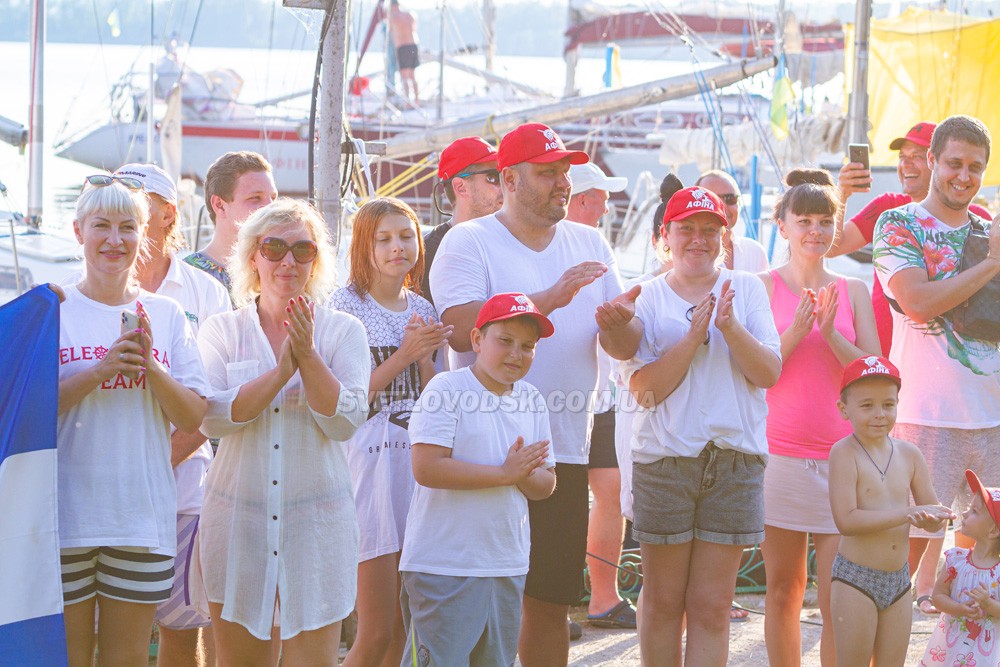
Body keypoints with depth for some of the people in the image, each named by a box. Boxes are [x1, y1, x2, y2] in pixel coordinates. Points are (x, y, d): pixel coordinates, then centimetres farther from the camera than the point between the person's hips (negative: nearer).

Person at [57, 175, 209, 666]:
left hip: (143, 515, 2)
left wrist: (149, 368, -12)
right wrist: (101, 370, -18)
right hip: (66, 512, -2)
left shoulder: (167, 316, 8)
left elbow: (193, 419, 4)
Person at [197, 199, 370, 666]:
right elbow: (213, 418, -9)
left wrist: (307, 356, -17)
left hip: (316, 519, -1)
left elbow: (345, 421, -7)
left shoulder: (343, 332, 4)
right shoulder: (221, 331, 5)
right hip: (237, 517, 1)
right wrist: (281, 371, -17)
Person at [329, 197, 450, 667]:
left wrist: (426, 354, -5)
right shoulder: (346, 304, -5)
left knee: (401, 627, 8)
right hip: (370, 458, -6)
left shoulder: (422, 310, 12)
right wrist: (405, 353, -14)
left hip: (416, 458, 6)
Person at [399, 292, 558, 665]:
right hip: (442, 566, -7)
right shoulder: (446, 390, -10)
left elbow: (546, 485, 11)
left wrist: (525, 473, -13)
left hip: (508, 565, 7)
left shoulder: (532, 401, 10)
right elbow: (426, 468, -21)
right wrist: (505, 473, -18)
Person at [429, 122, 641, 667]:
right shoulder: (468, 242, -3)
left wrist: (618, 324, -14)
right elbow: (461, 330, -19)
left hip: (565, 452, 5)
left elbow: (625, 348, 10)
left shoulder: (589, 245, 13)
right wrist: (549, 300, -25)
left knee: (552, 600, 11)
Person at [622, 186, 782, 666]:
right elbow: (644, 389, -7)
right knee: (663, 601, 6)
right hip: (664, 458, -1)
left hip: (736, 459, 1)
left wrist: (730, 326, -15)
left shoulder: (747, 289, 8)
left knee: (712, 605, 0)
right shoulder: (647, 298, 4)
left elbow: (770, 373, -1)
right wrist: (694, 335, -15)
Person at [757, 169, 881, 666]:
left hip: (842, 457, 1)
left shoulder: (853, 291, 8)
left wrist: (830, 333, -12)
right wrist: (796, 330, -16)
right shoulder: (763, 287, 2)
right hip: (779, 453, -1)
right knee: (783, 591, 7)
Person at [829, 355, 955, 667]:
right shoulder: (845, 453, -11)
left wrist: (927, 519, -18)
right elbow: (846, 521, -21)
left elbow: (936, 519, 7)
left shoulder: (909, 454, 5)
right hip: (855, 579, -6)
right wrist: (908, 514, -24)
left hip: (899, 581, 6)